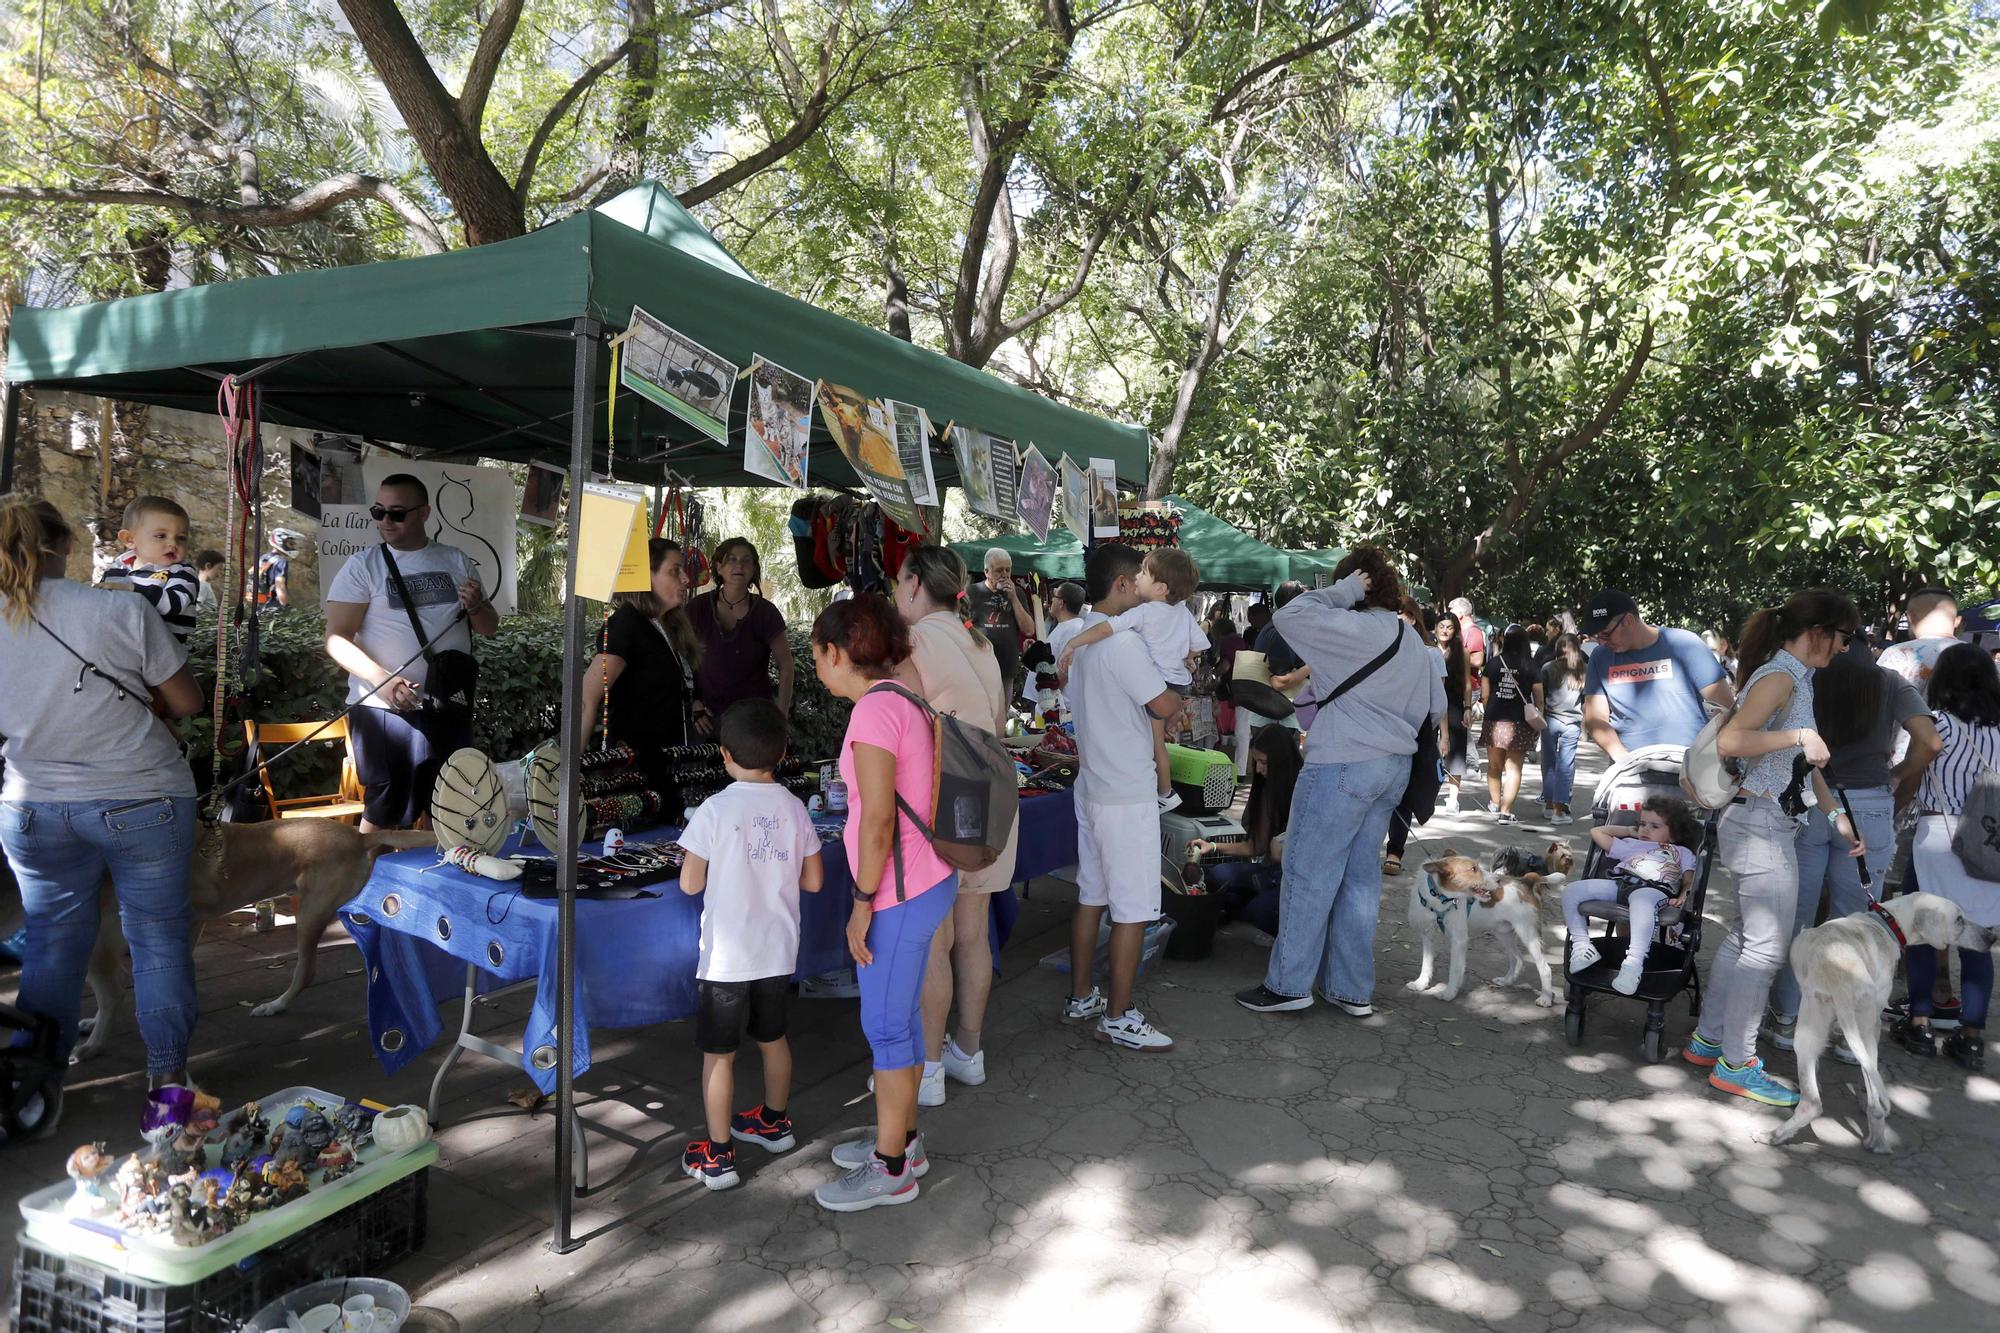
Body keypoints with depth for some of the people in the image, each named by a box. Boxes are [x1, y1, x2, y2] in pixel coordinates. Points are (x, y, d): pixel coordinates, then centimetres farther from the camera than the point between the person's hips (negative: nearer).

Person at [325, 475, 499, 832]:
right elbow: (336, 640, -9)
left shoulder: (456, 561, 8)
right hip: (384, 709, -4)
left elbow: (489, 627, 13)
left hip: (449, 708, 4)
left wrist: (475, 606, -11)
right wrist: (382, 679, -26)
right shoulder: (362, 567, -3)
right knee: (386, 811, -2)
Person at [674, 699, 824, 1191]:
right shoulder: (794, 809, -3)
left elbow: (689, 884, -11)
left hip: (726, 956, -5)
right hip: (779, 952, 5)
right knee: (772, 1037, 23)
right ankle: (774, 1122, 41)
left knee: (718, 1054, 8)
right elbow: (812, 881, 1)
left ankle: (718, 1155, 16)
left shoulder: (715, 810, -16)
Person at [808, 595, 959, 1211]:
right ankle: (902, 1139, 35)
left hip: (899, 895, -9)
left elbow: (878, 819, -23)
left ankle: (891, 1168, 19)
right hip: (926, 882, 9)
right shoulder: (903, 701, 8)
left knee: (886, 1027, 4)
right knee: (900, 1017, 20)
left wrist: (862, 903, -14)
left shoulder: (874, 711, -20)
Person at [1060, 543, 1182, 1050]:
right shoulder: (1123, 643, -20)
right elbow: (1163, 706, -19)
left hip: (1091, 787, 9)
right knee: (1133, 909, 1)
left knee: (1091, 896, 17)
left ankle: (1081, 999, 28)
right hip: (1127, 797, -9)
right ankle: (1118, 1017, 10)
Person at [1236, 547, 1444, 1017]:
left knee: (1309, 873, 0)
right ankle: (1351, 989, 19)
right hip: (1394, 767, 9)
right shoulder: (1412, 641, 14)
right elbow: (1435, 705, 22)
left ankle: (1289, 983, 7)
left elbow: (1289, 618, -17)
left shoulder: (1355, 629, -14)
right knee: (1361, 876, 13)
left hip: (1343, 766, -9)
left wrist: (1341, 593, -8)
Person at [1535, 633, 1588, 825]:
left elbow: (1538, 693, -2)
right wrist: (1585, 720, 14)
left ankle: (1549, 804, 20)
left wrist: (1539, 713, 7)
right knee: (1565, 765, 1)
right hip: (1572, 722, -1)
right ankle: (1558, 810, -1)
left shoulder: (1548, 667, 1)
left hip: (1550, 720, 1)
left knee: (1549, 762, 13)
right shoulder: (1584, 669, 2)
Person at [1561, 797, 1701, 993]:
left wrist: (1684, 895, -6)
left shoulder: (1682, 853, 35)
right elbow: (1597, 832, 45)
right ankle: (1581, 943, -15)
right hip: (1619, 882, 5)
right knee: (1570, 891, -17)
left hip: (1654, 889, -4)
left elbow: (1690, 879, 16)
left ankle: (1634, 963, -52)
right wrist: (1630, 831, 44)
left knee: (1641, 902, -44)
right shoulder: (1631, 845, 42)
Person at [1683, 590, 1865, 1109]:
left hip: (1768, 825, 10)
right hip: (1761, 826, -10)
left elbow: (1804, 761, 20)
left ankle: (1709, 1039, 25)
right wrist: (1799, 736, -25)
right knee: (1766, 946, -4)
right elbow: (1729, 741, -29)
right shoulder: (1780, 676, -15)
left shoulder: (1795, 678, 15)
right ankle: (1736, 1063, 5)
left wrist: (1836, 816, 16)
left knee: (1743, 936, 15)